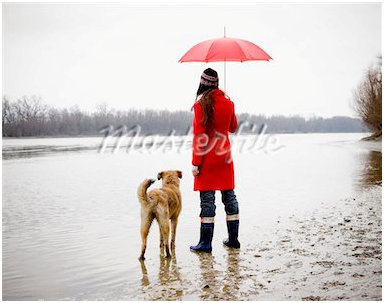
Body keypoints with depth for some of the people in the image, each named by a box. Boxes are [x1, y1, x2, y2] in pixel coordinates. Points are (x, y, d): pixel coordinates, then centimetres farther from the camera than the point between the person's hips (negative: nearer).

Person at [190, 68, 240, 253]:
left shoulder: (201, 104, -11)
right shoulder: (228, 102, 5)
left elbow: (199, 136, -14)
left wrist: (195, 163, -12)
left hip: (208, 157, -5)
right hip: (225, 156, 5)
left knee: (207, 198, -3)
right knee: (229, 196, 11)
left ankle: (206, 243, 0)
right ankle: (233, 238, 18)